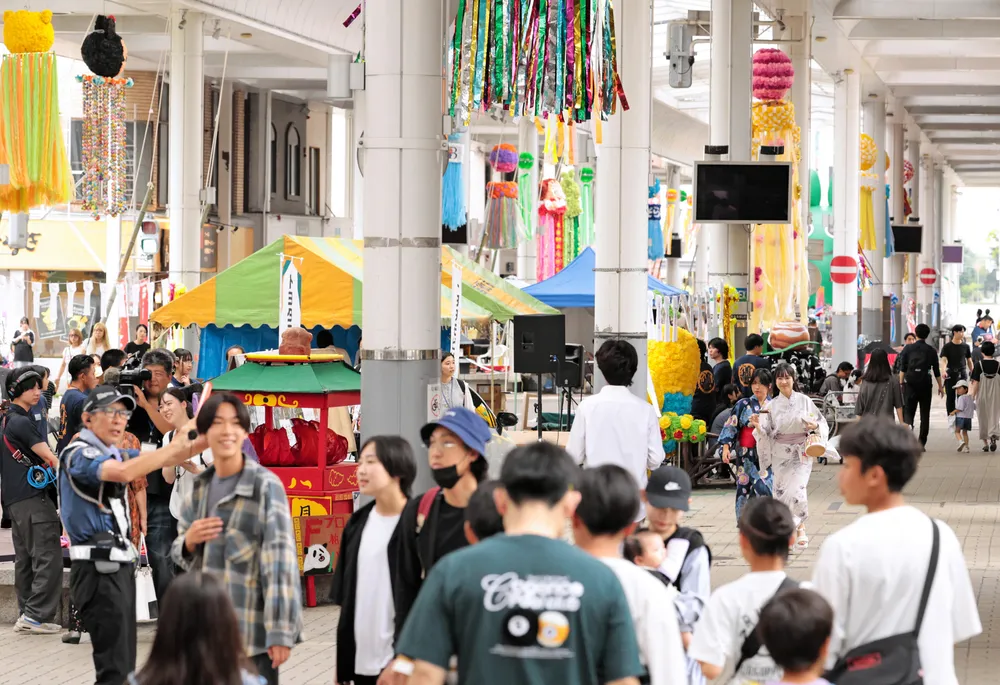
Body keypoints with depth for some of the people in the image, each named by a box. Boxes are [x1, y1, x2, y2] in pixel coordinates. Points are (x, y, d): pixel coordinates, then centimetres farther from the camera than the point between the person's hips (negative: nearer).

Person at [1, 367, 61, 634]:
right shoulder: (22, 422, -12)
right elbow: (49, 457, -12)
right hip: (32, 496, -10)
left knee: (25, 559, 11)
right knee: (49, 556, -11)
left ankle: (26, 616, 12)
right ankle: (37, 614, -15)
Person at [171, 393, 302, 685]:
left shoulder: (265, 485, -9)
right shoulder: (200, 487, 10)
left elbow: (280, 558, -14)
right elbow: (179, 553, 20)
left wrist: (280, 631, -20)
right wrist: (188, 542, -5)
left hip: (253, 630, -6)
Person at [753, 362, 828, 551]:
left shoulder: (804, 401, -1)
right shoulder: (772, 405, 3)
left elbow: (821, 422, 5)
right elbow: (766, 432, 1)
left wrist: (815, 426, -16)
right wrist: (757, 426, -19)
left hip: (801, 453, -2)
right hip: (780, 455, 2)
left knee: (797, 490, -17)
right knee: (782, 491, 4)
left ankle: (800, 528, 0)